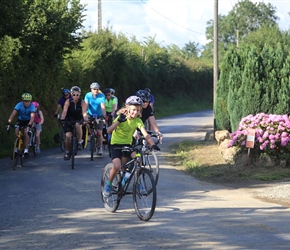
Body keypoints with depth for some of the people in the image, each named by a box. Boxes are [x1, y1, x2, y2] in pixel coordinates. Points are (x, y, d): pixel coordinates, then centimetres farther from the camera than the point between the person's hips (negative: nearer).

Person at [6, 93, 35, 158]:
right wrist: (9, 122, -49)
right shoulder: (19, 105, -25)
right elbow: (13, 114, -35)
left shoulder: (32, 106, -28)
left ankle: (26, 150, -19)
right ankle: (16, 149, -2)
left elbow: (32, 117, -39)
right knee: (16, 131, -20)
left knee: (26, 132, -26)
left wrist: (29, 125, -56)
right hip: (20, 120, 2)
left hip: (28, 121, -2)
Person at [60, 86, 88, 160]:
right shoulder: (68, 102, -16)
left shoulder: (82, 102, -16)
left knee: (78, 125, -36)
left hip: (78, 120, -1)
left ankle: (80, 141, -15)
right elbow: (65, 111, -28)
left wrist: (85, 120, -46)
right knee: (68, 136, -16)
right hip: (69, 120, 1)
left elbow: (84, 112, -28)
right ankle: (67, 152, 6)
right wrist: (62, 119, -45)